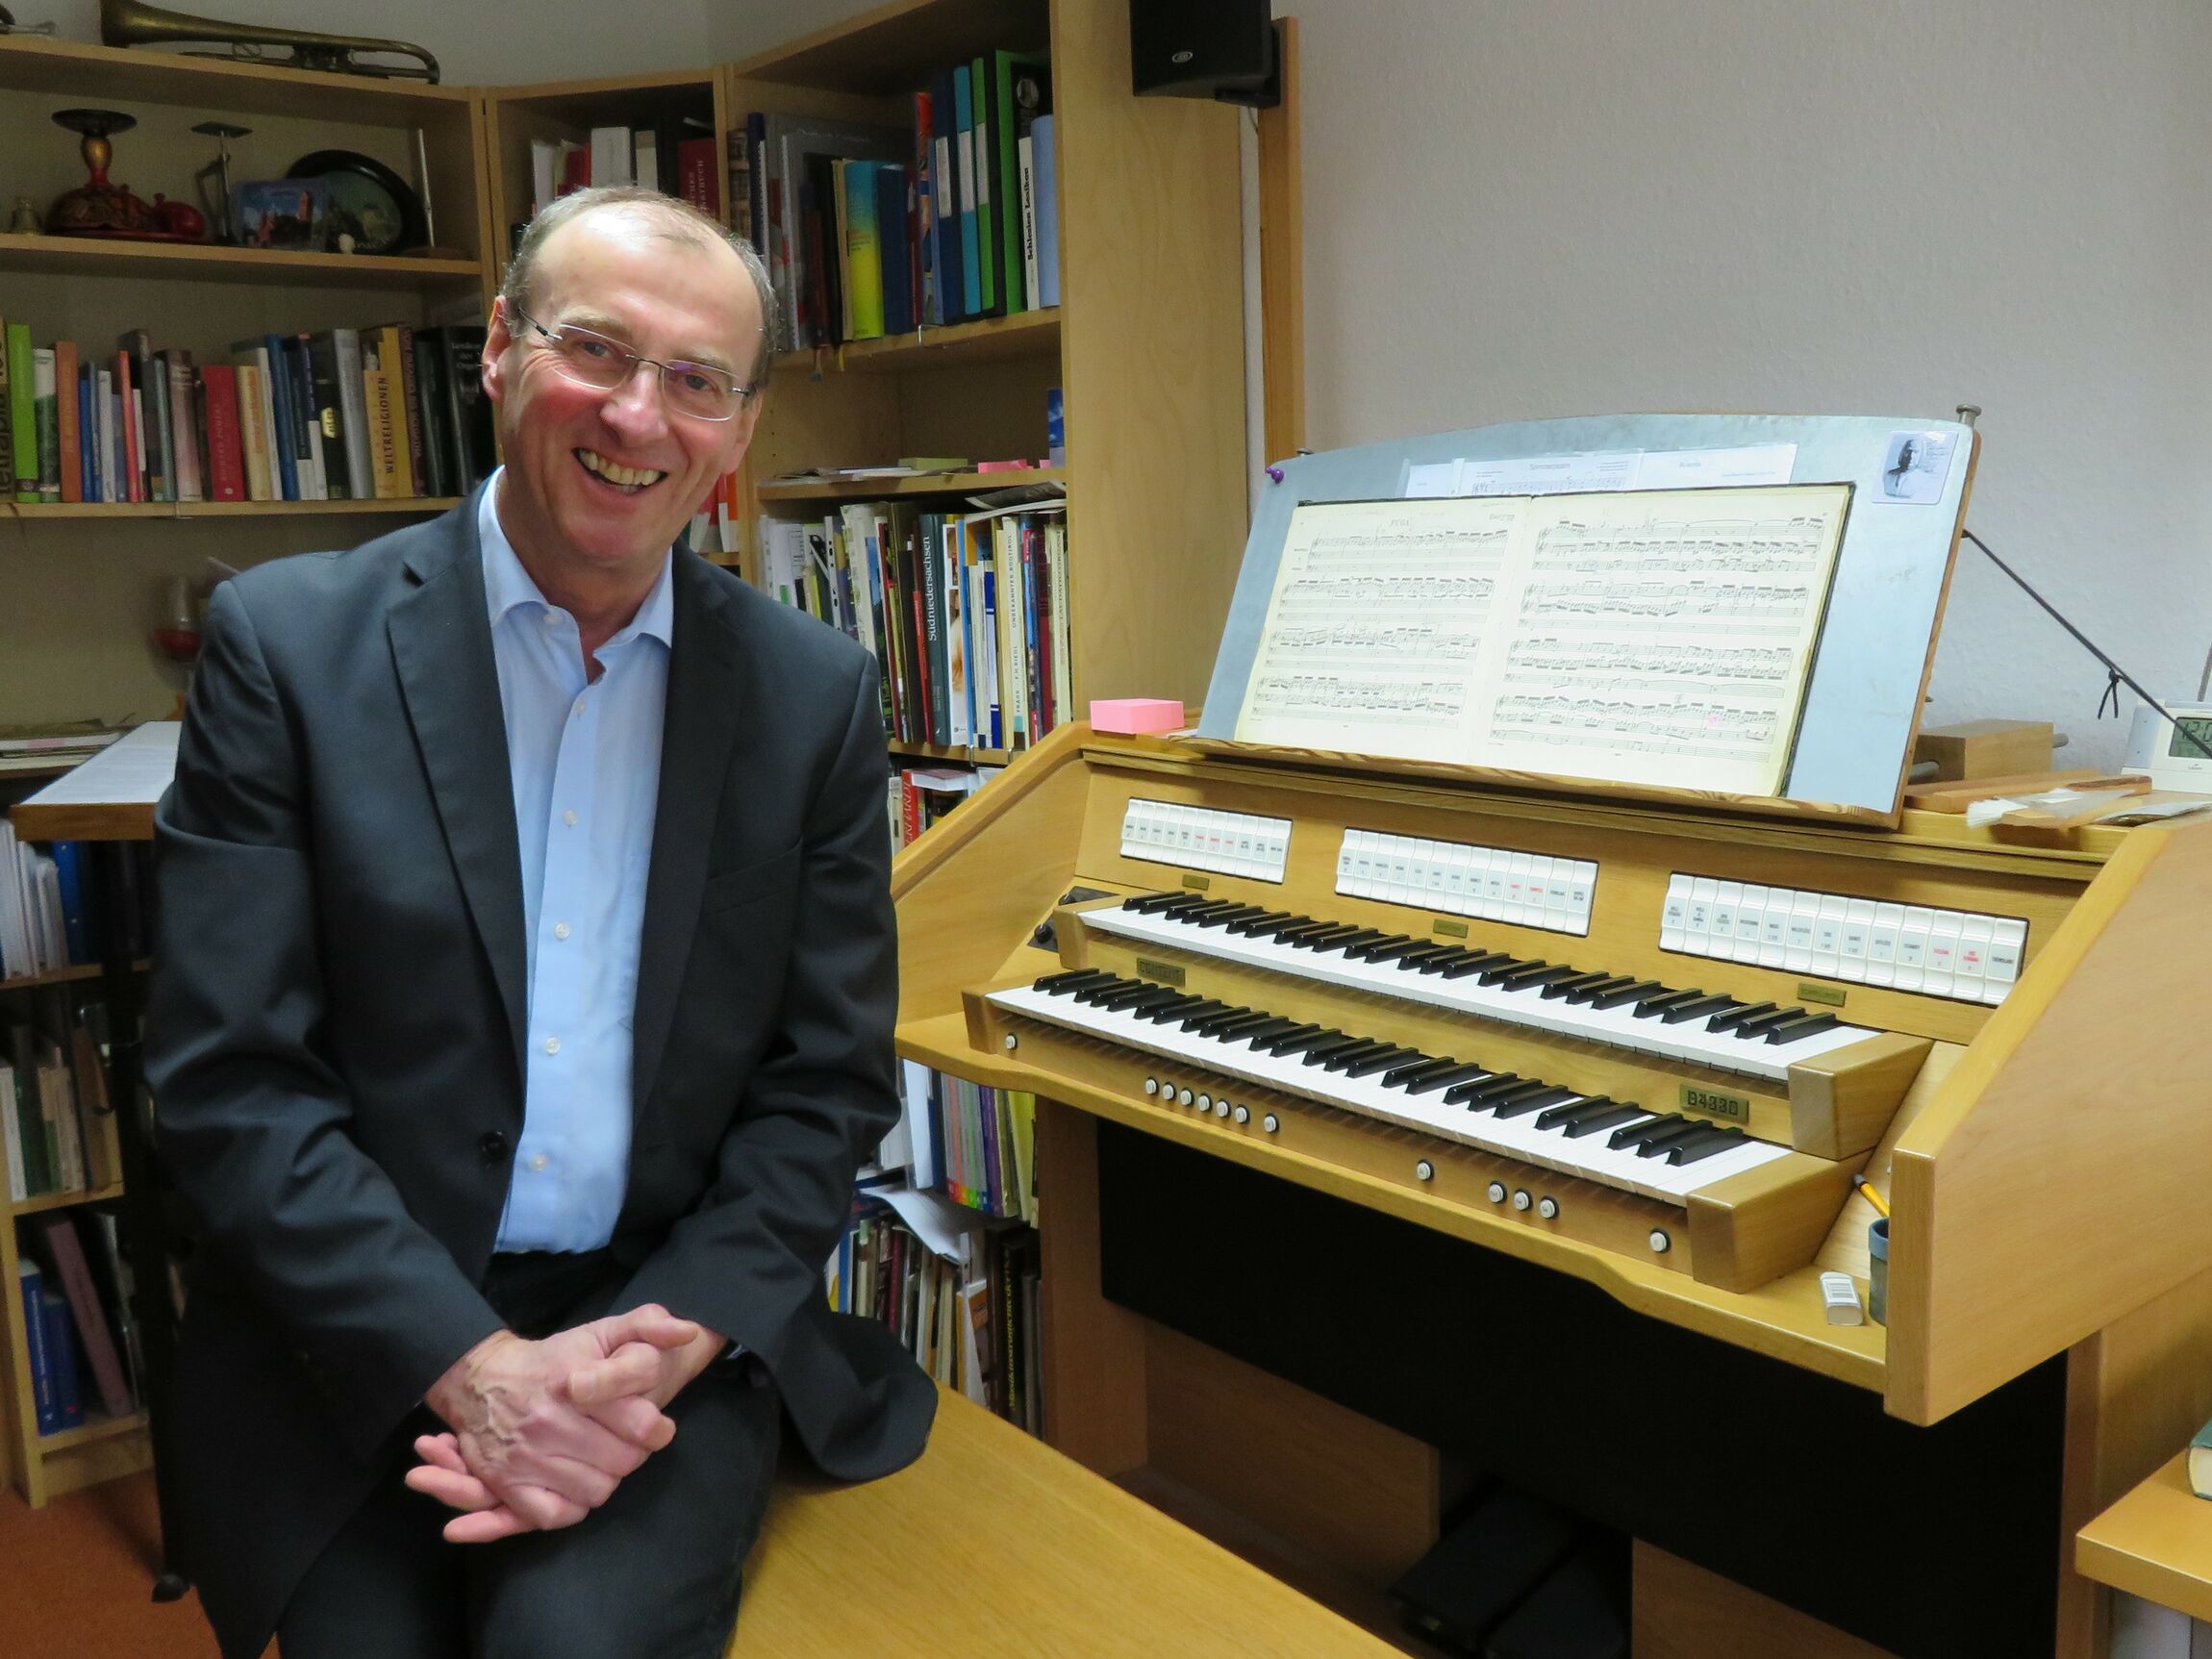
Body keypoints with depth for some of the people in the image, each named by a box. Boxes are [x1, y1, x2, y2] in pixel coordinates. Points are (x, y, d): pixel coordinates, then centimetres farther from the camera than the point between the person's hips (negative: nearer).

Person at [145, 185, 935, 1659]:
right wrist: (473, 1363, -16)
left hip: (677, 1329, 1)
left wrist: (657, 1353, -13)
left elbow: (830, 1082, 1)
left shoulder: (815, 693, 1)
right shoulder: (287, 642, -3)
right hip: (360, 1355, 0)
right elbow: (228, 1077, -7)